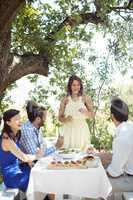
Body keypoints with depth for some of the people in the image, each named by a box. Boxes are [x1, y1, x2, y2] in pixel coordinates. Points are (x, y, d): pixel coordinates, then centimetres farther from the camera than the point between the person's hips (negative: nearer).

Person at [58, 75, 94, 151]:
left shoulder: (85, 98, 2)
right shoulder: (65, 100, 5)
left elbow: (92, 115, 3)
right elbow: (60, 117, 8)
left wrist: (86, 112, -17)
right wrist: (65, 119, -13)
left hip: (81, 130, 0)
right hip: (68, 130, 1)